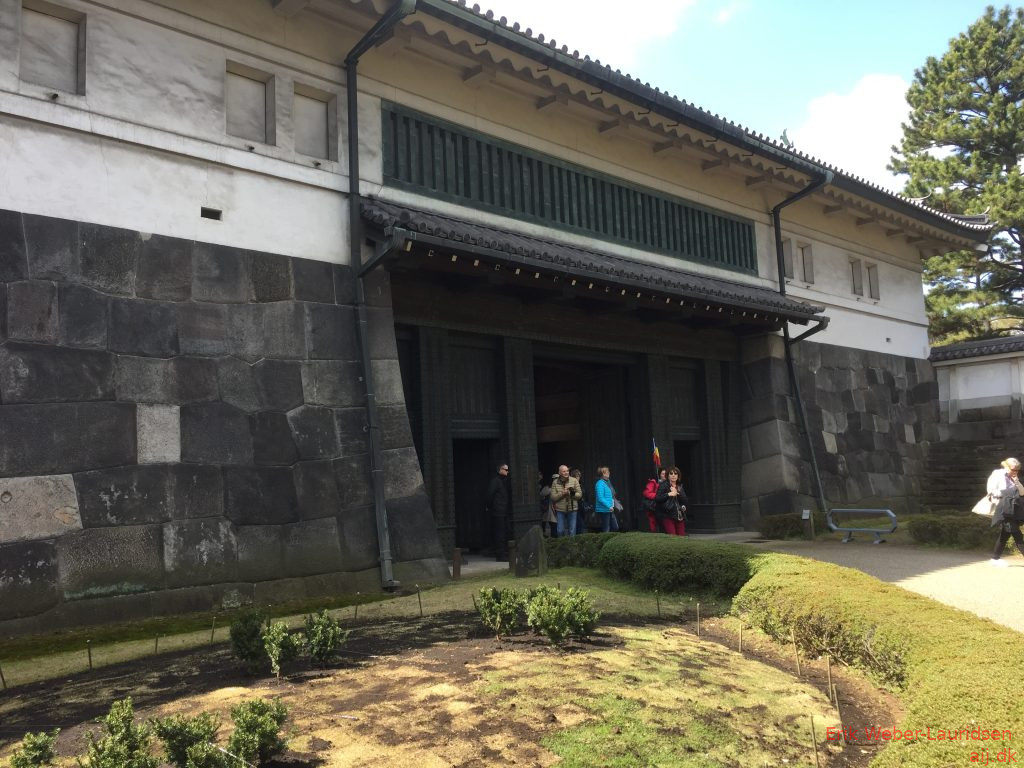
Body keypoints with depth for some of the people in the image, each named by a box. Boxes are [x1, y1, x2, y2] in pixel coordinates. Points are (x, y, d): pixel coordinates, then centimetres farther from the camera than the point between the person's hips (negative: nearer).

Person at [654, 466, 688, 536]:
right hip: (667, 515, -5)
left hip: (679, 516, 5)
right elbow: (657, 499, -14)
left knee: (682, 536, 2)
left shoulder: (680, 486, 14)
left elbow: (684, 500, 3)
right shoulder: (663, 485, -3)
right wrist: (668, 494, -22)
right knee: (672, 537, -12)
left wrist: (677, 493, -11)